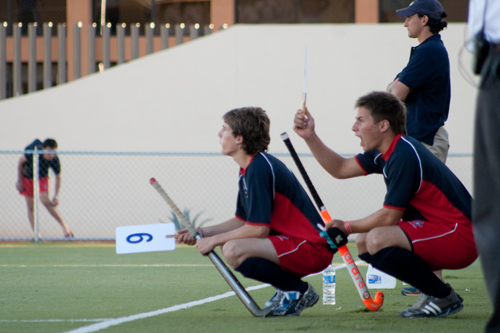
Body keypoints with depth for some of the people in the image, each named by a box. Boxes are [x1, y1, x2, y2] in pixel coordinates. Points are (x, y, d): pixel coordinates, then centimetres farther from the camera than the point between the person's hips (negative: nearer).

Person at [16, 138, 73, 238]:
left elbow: (58, 178, -11)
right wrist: (19, 180, -8)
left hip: (42, 177, -1)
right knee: (30, 206, -5)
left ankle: (65, 228, -19)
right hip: (26, 177, 1)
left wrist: (56, 196, -18)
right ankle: (36, 234, -2)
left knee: (45, 201, -23)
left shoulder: (55, 160, -26)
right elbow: (21, 161, -12)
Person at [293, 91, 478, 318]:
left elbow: (390, 216, -18)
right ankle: (435, 292, 10)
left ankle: (443, 297, -13)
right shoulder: (385, 152, 10)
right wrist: (310, 137, 11)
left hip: (459, 236, -10)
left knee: (378, 239, -28)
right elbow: (340, 169, 20)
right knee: (364, 243, 11)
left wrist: (347, 227, -4)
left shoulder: (404, 155, -20)